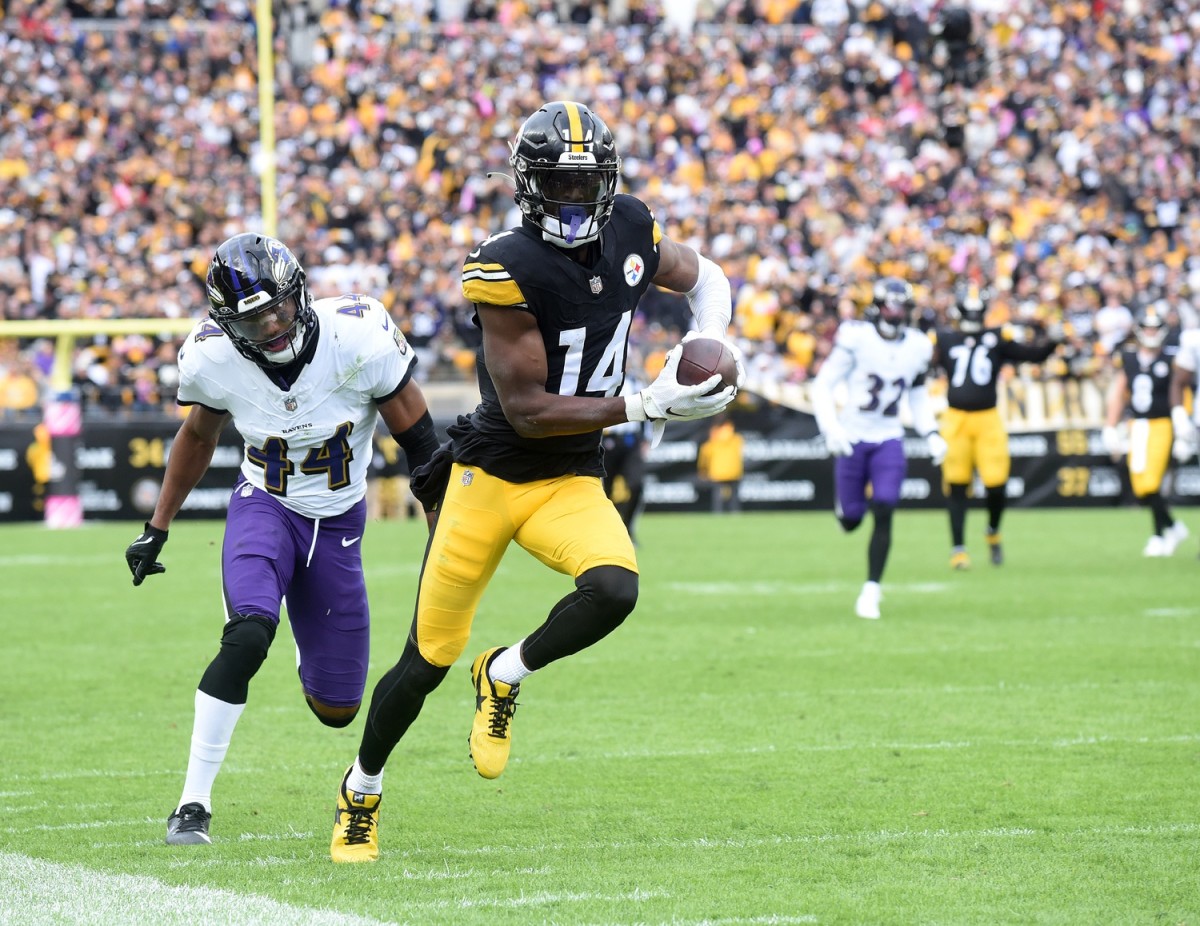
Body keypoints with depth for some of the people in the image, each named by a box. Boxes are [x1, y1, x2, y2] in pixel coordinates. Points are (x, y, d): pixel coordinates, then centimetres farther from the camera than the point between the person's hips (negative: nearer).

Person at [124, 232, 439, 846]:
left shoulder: (358, 339, -25)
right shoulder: (212, 359, -18)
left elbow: (419, 442, -11)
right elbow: (198, 436, 6)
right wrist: (156, 528, 11)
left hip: (338, 520, 1)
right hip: (265, 505, -1)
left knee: (336, 709, 5)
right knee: (249, 635, -31)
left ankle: (312, 659, 46)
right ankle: (192, 805, -22)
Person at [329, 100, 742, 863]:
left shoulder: (630, 231, -3)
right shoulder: (508, 269, -21)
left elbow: (706, 280, 17)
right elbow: (527, 411, -21)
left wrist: (707, 351, -4)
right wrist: (647, 407, -23)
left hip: (571, 484, 4)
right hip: (489, 476, -4)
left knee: (614, 591, -28)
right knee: (429, 660, 5)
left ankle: (503, 678, 2)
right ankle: (361, 792, 31)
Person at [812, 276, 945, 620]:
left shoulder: (918, 347, 2)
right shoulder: (855, 337, -12)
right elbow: (824, 385, -10)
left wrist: (931, 434, 4)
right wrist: (831, 427, -22)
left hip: (889, 440, 2)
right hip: (852, 437, -2)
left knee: (883, 515, -12)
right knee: (851, 520, 2)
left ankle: (870, 591, -4)